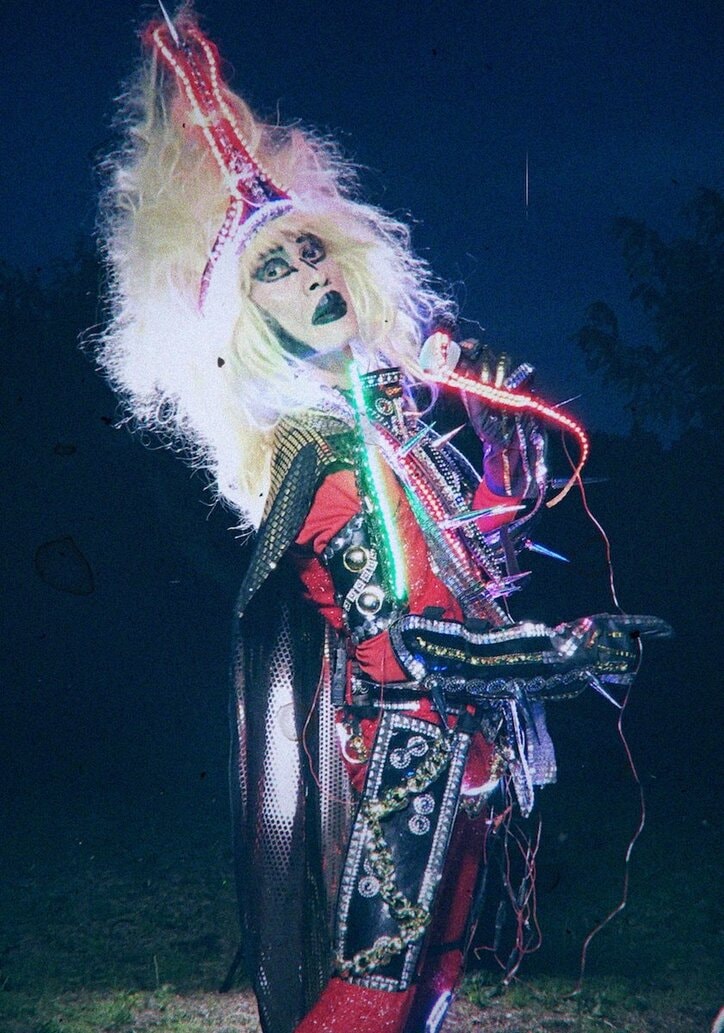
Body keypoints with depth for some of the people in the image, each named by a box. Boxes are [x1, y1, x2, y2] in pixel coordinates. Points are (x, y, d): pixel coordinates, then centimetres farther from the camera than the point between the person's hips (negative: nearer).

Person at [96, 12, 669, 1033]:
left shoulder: (382, 394, 6)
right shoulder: (330, 451, -19)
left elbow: (495, 527, 16)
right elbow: (424, 638, -22)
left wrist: (495, 400, 5)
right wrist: (583, 650, -14)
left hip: (448, 751, 8)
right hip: (410, 756, -8)